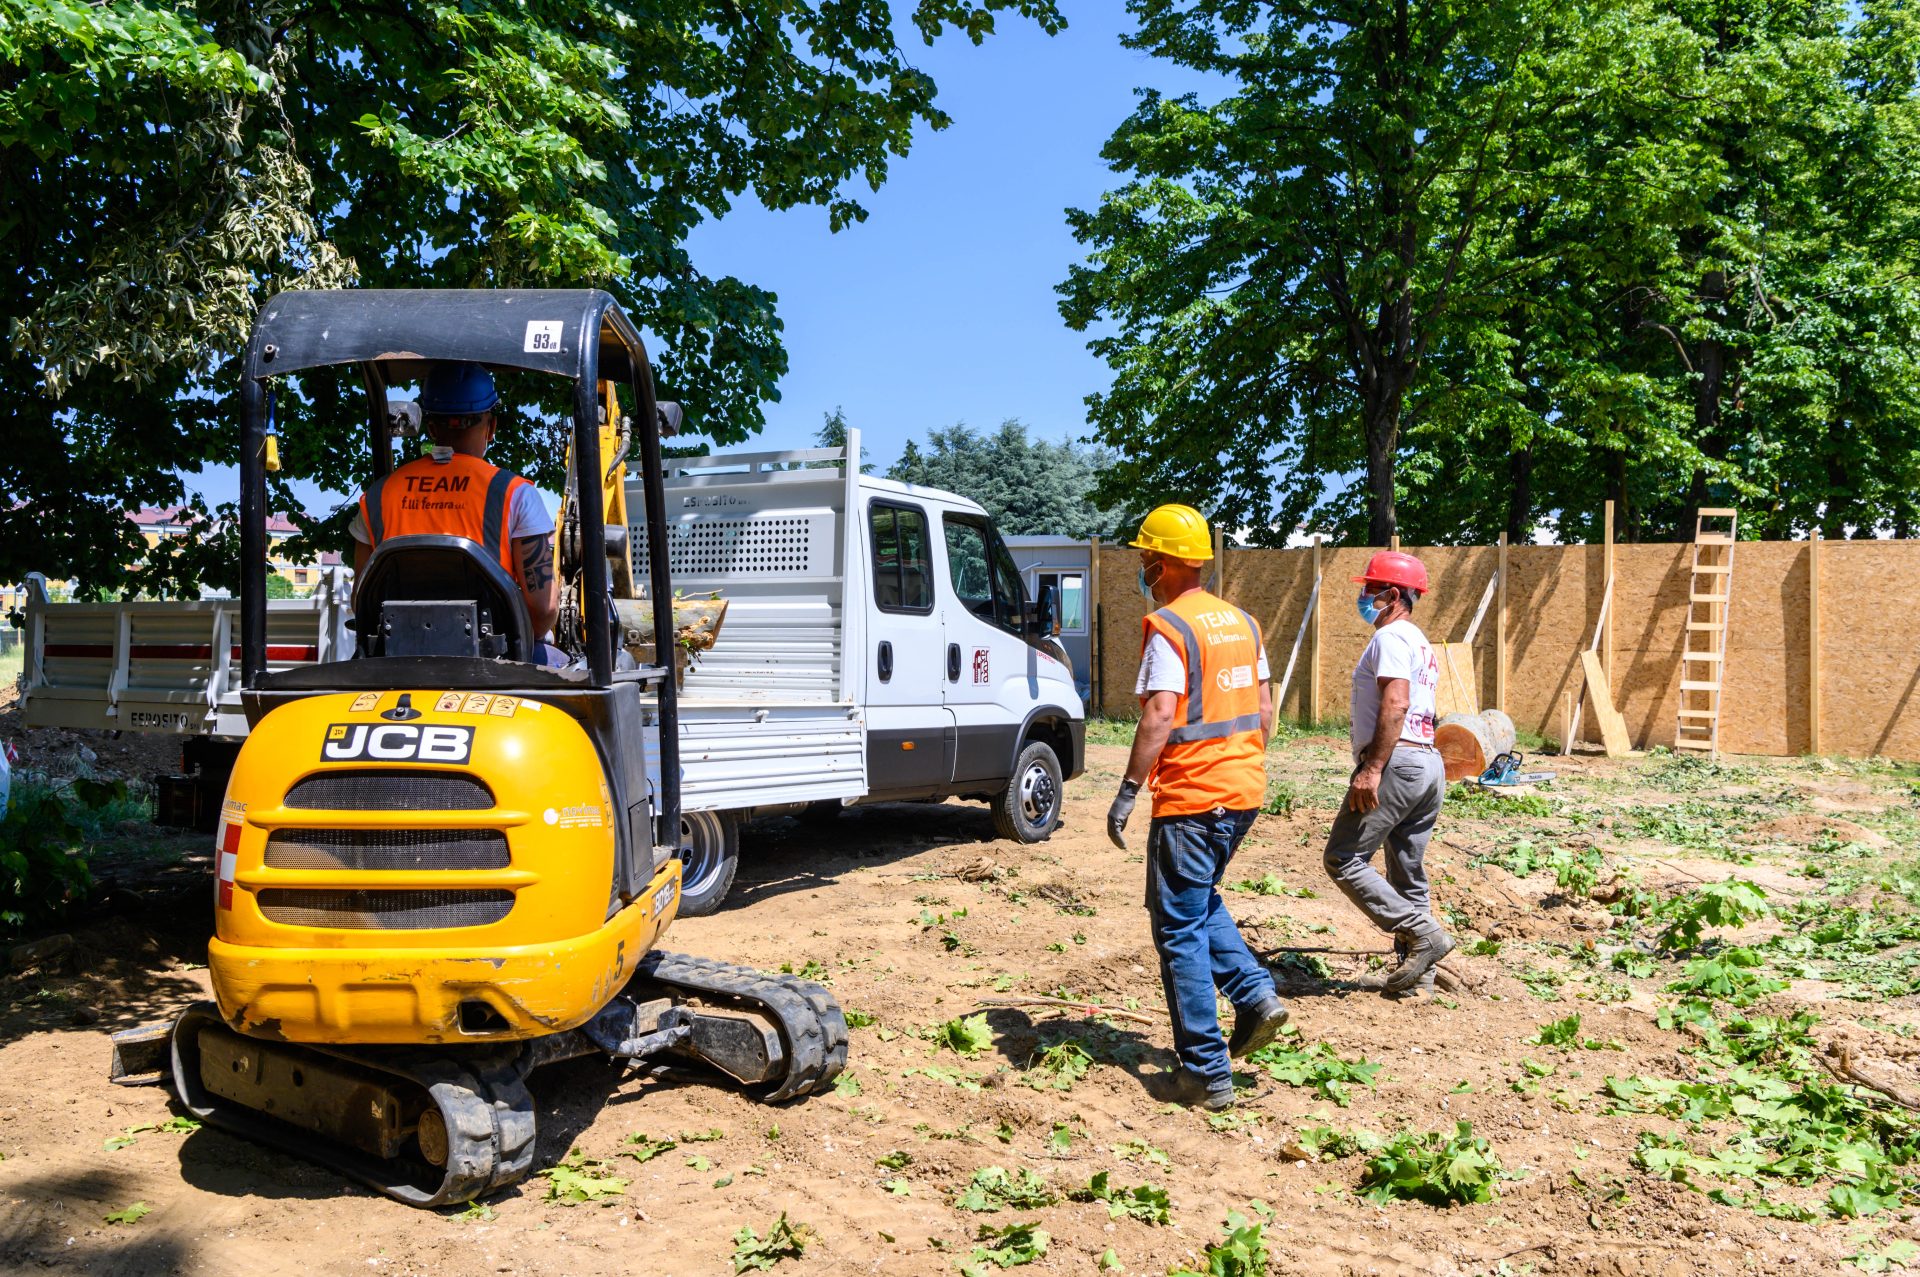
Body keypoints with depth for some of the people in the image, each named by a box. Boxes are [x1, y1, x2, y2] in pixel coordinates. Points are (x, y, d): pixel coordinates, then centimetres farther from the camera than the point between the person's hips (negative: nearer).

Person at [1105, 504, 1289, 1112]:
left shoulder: (1168, 627, -14)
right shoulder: (1240, 621, 10)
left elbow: (1160, 717, -22)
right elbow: (1264, 707, 14)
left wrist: (1128, 790, -17)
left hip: (1190, 797, -8)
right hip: (1243, 789, 8)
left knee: (1179, 930, 1)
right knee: (1201, 901, 27)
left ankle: (1207, 1074, 5)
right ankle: (1256, 996, 12)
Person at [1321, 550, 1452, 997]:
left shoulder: (1391, 637, -7)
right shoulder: (1421, 644, 24)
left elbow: (1395, 705, -20)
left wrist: (1372, 768, -25)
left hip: (1397, 761, -10)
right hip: (1430, 764, 10)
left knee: (1343, 860, -7)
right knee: (1408, 875, 12)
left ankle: (1422, 935, -10)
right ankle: (1416, 970, 13)